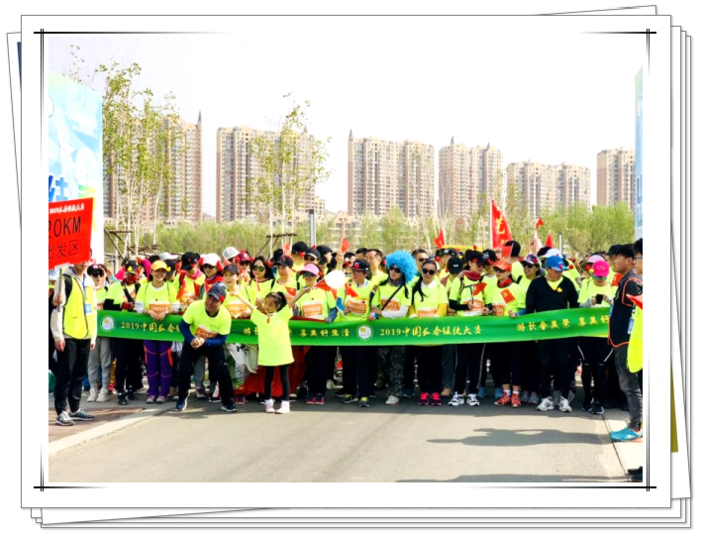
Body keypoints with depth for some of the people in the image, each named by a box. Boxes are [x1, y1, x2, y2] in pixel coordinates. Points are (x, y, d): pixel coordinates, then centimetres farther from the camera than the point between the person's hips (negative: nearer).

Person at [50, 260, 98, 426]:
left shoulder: (89, 281, 16)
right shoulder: (65, 280, -5)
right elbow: (57, 308, -10)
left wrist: (93, 337, 15)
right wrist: (58, 335, -15)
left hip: (84, 336, 6)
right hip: (68, 336, -6)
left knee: (79, 374, 11)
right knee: (65, 374, -5)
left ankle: (75, 409, 20)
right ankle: (61, 412, -2)